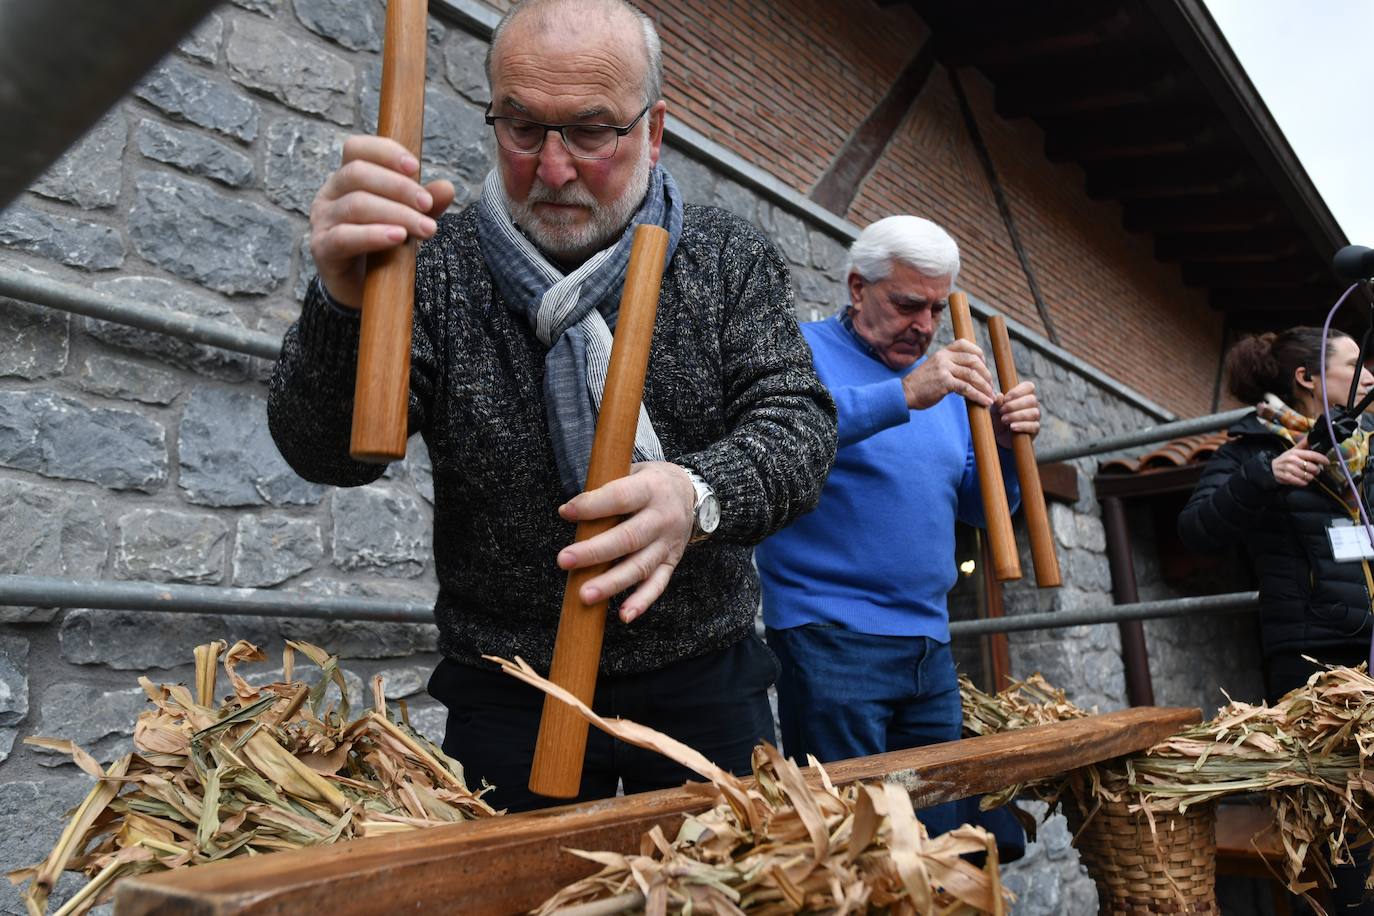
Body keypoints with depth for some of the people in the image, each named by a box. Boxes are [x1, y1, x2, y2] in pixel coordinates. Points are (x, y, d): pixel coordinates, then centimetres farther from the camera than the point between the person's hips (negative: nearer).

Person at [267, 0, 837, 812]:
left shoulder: (732, 258, -1)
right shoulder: (441, 268, -5)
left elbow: (799, 421, -9)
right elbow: (328, 452, -13)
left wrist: (700, 497, -31)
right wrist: (348, 305, -34)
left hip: (706, 687, 2)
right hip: (510, 698, -1)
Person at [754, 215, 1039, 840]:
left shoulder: (942, 378, 17)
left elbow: (975, 507, 18)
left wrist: (1005, 446, -2)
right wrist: (903, 396, -29)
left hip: (929, 642, 7)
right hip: (830, 640, -7)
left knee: (941, 832, 13)